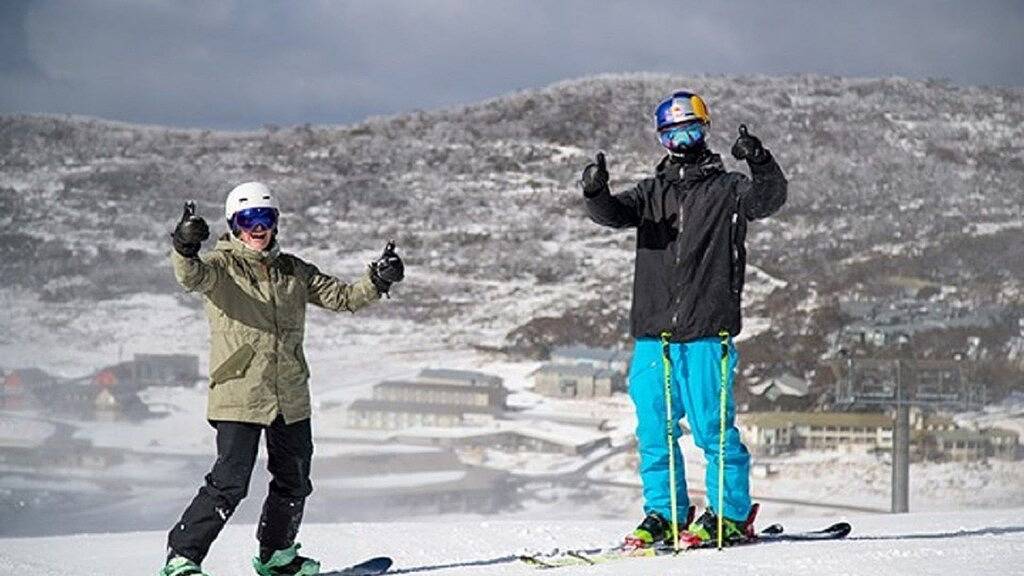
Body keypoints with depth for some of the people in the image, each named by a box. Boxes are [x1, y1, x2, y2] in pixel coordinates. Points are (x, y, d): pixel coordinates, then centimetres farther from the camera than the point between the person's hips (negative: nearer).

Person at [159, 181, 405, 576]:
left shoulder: (292, 270, 13)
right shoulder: (222, 266, -2)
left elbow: (339, 296, 12)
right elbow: (192, 277, -24)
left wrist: (376, 282, -6)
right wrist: (184, 249, -46)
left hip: (291, 397, 6)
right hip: (239, 393, -6)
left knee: (294, 482, 17)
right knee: (229, 483, -13)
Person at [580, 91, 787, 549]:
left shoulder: (727, 189, 4)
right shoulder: (652, 192, 15)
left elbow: (768, 199, -13)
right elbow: (613, 213, 1)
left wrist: (761, 165, -33)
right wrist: (595, 193, -21)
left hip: (707, 331, -4)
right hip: (652, 333, 4)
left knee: (711, 427, -5)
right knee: (654, 431, 6)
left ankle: (731, 515, 5)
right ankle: (664, 515, 16)